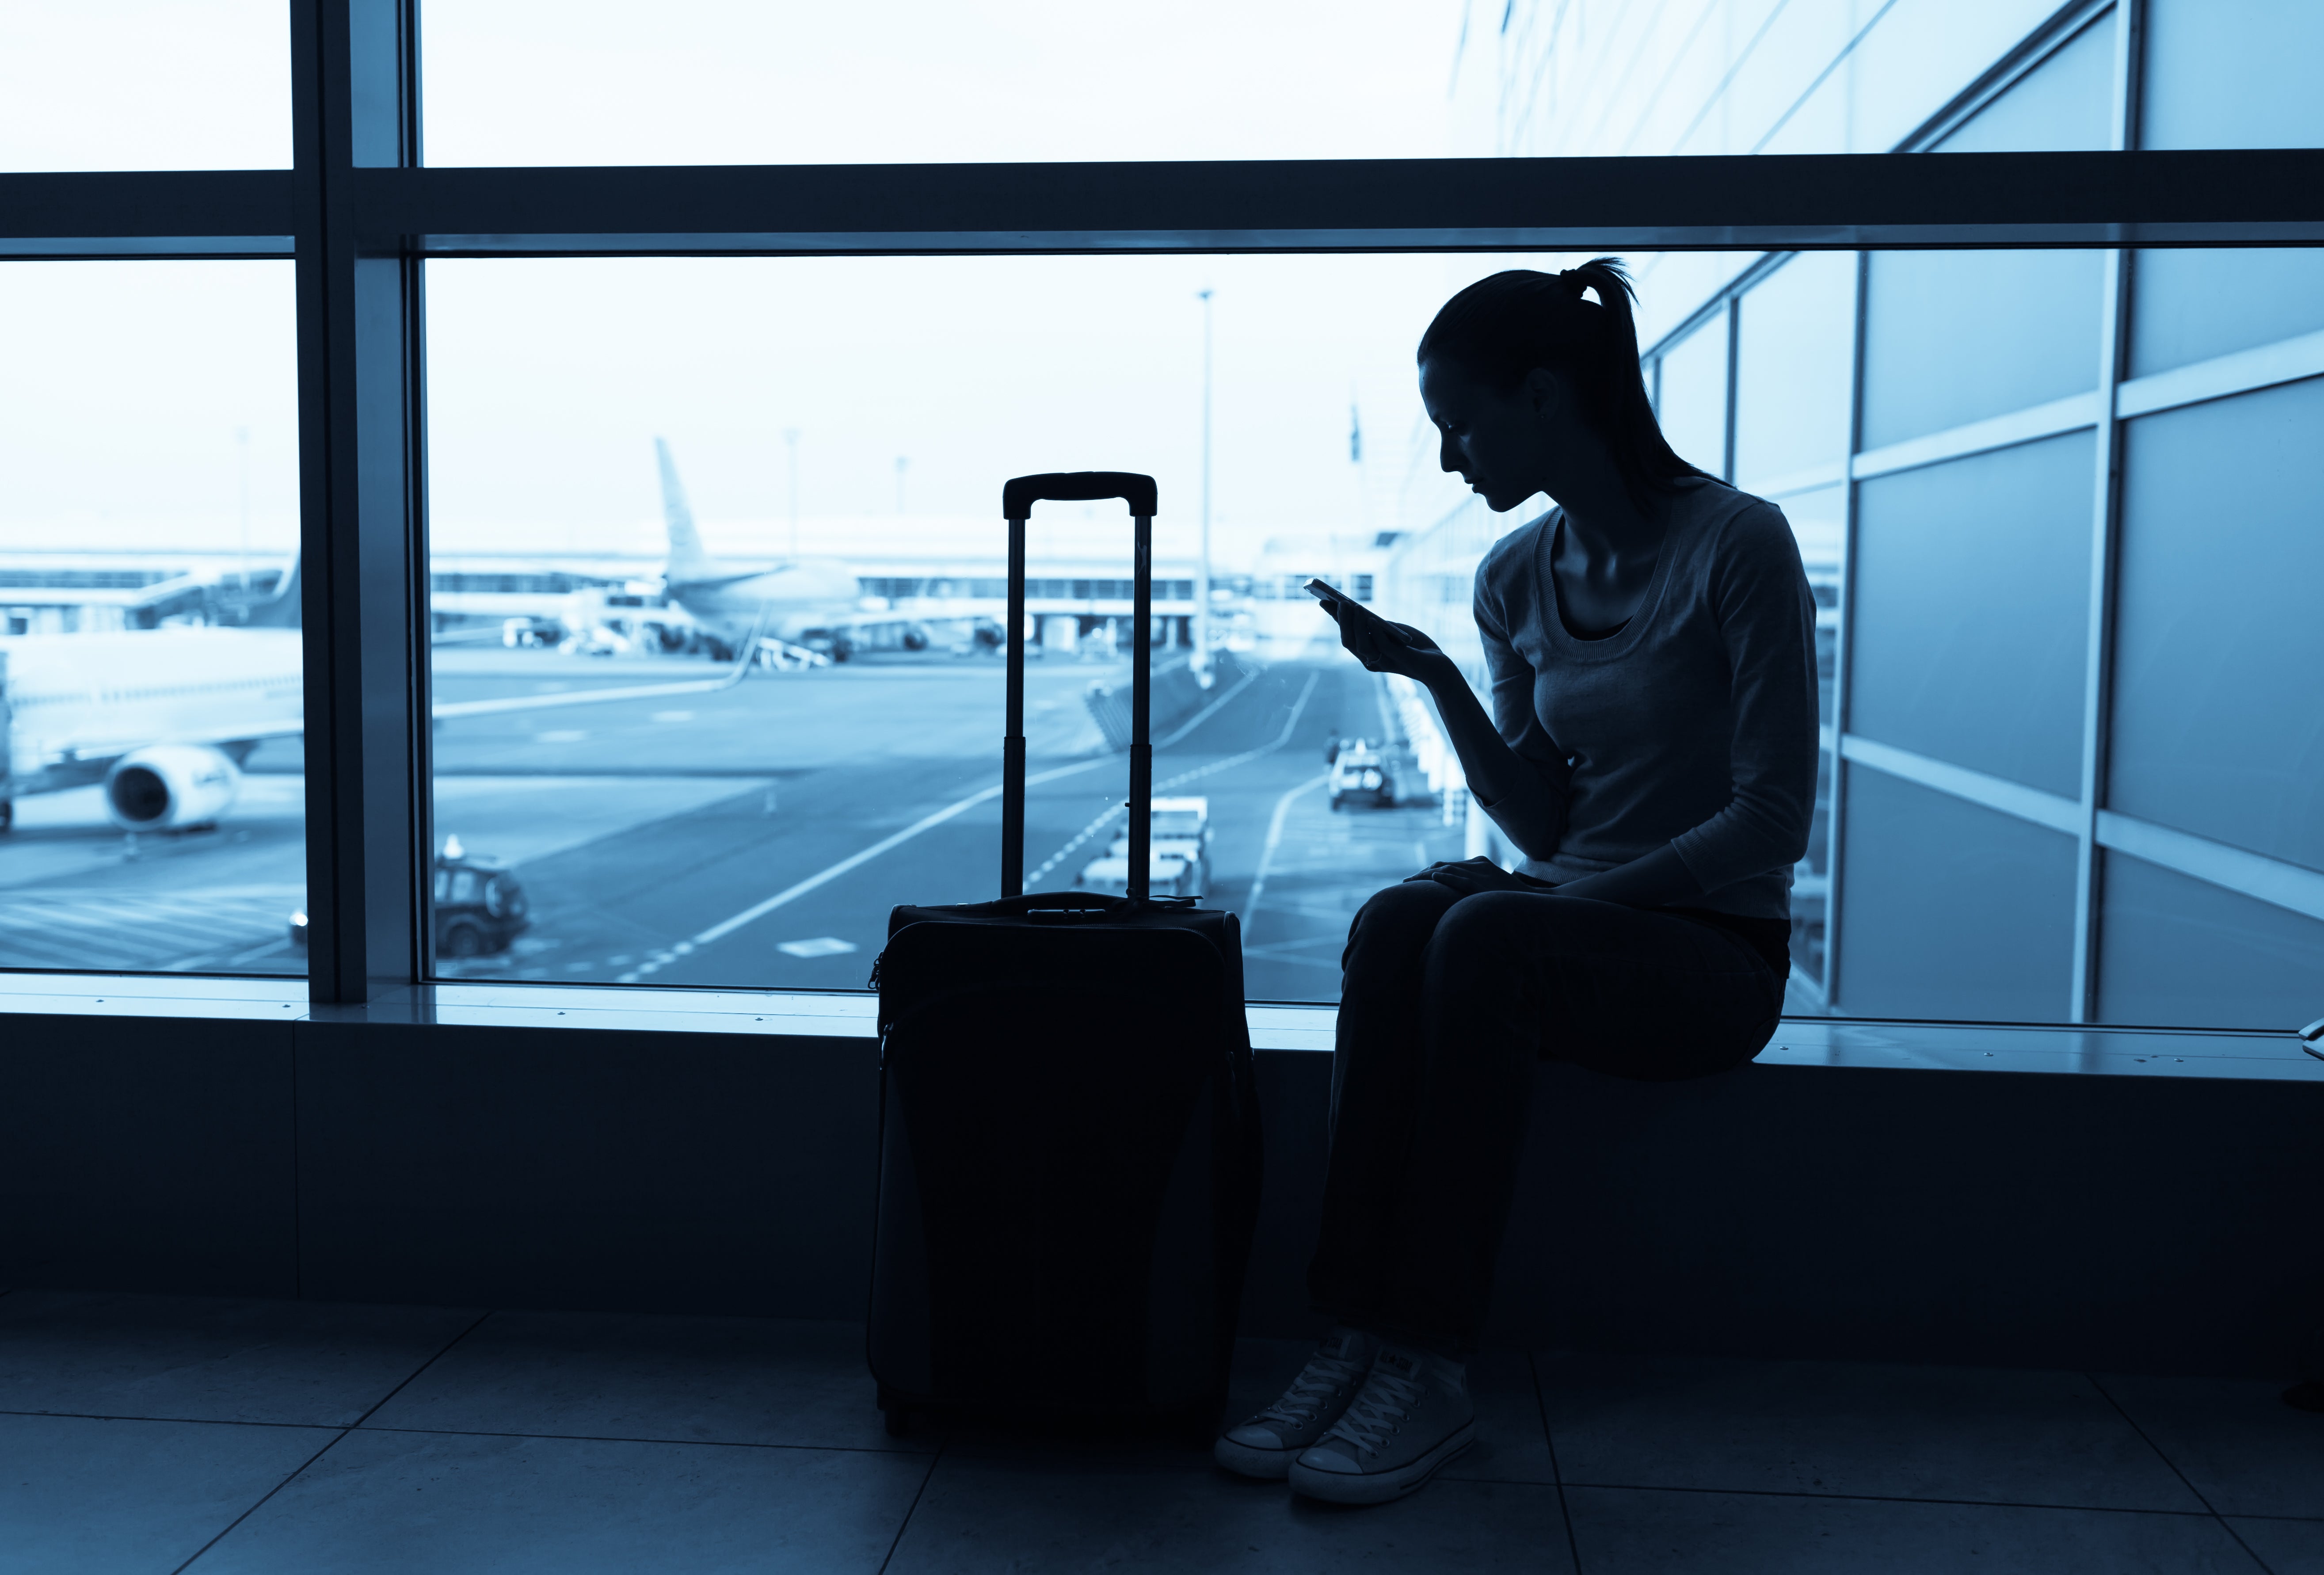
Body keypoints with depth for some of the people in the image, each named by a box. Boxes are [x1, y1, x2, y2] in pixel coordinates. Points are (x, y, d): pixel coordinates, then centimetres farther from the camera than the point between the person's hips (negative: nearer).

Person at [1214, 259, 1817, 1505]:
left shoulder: (1738, 543, -11)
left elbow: (1774, 816, -14)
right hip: (1575, 921, 5)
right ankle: (1357, 1340, -27)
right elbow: (1539, 818, 9)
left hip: (1716, 950, -5)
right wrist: (1436, 679, -3)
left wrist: (1591, 894, -20)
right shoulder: (1515, 576, 8)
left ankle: (1428, 1366, -28)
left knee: (1482, 934, -33)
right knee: (1396, 920, -27)